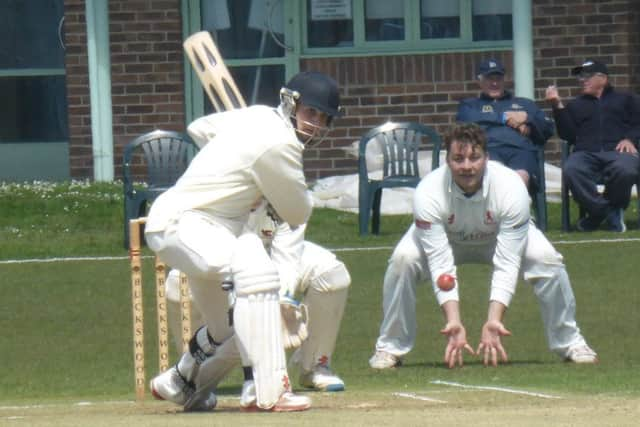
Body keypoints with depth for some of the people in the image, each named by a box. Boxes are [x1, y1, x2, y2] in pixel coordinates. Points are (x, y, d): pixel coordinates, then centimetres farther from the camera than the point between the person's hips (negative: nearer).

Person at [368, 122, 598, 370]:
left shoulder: (511, 188, -35)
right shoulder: (429, 192, -36)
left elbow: (507, 264, -35)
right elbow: (441, 265, -35)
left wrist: (493, 321, -46)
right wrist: (453, 322, -46)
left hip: (499, 237, 0)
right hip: (447, 238, 0)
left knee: (546, 257, -26)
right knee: (403, 259, -29)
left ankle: (570, 343, -6)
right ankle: (389, 348, -11)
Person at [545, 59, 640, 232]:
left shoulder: (626, 100, 29)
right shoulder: (575, 105, 33)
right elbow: (568, 135, 16)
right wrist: (558, 106, 6)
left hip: (617, 150, -1)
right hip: (586, 153, 1)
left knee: (626, 170, -39)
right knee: (571, 170, -37)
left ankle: (598, 212, -12)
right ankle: (609, 212, -22)